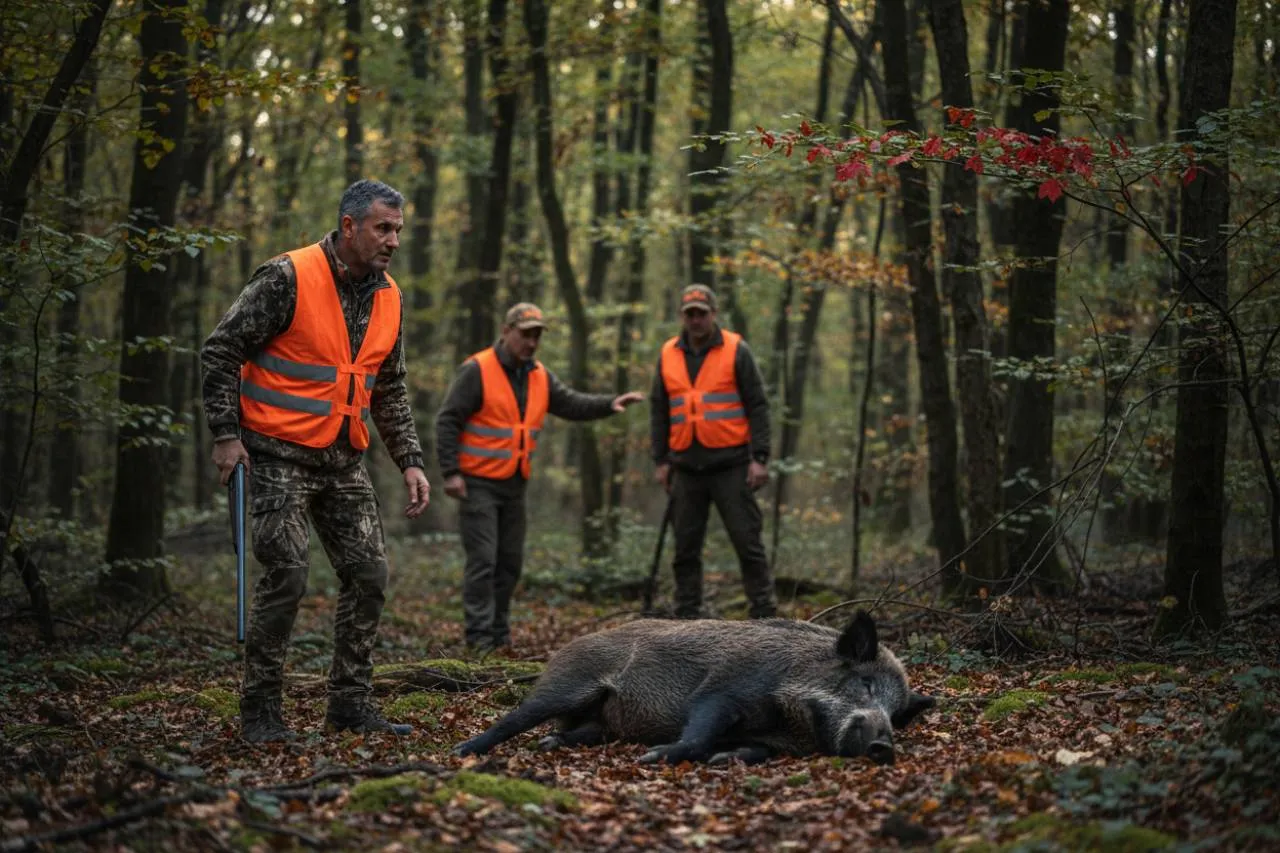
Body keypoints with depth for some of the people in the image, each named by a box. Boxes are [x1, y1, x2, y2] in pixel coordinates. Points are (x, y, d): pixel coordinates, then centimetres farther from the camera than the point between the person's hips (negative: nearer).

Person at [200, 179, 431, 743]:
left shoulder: (387, 298, 8)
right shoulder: (288, 278, -13)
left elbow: (390, 390, 17)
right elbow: (220, 351, -11)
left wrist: (410, 461, 10)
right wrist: (225, 433, -14)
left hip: (343, 462, 7)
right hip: (278, 456, -7)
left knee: (368, 574, 4)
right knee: (286, 575, -11)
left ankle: (350, 703, 16)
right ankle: (259, 711, 1)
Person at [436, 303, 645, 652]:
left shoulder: (539, 377, 9)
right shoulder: (477, 371, -12)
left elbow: (572, 404, 5)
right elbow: (447, 421, -13)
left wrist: (610, 404, -12)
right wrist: (451, 472, -18)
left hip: (514, 485, 7)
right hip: (479, 483, -7)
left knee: (510, 562, 10)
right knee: (483, 560, -10)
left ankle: (499, 635, 20)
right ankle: (479, 637, -8)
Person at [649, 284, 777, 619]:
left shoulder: (736, 351, -1)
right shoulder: (668, 355, 10)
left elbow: (757, 406, -2)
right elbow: (659, 411, 15)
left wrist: (759, 458, -9)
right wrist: (661, 460, 9)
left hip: (731, 466, -4)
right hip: (686, 467, 4)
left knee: (747, 541, -3)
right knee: (686, 548, 7)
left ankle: (764, 613, 2)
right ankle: (686, 617, 14)